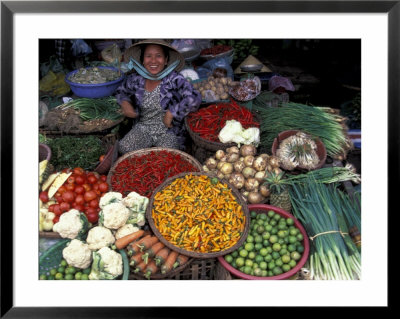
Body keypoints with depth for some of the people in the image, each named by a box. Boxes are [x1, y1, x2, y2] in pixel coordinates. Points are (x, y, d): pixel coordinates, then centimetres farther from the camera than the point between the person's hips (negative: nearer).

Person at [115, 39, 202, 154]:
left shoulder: (174, 79, -16)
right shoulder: (135, 79, -2)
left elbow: (194, 98, -30)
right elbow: (121, 91, 19)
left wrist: (170, 114, -25)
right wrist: (125, 103, -2)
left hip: (170, 131, -3)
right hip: (143, 127, 4)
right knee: (124, 148, -18)